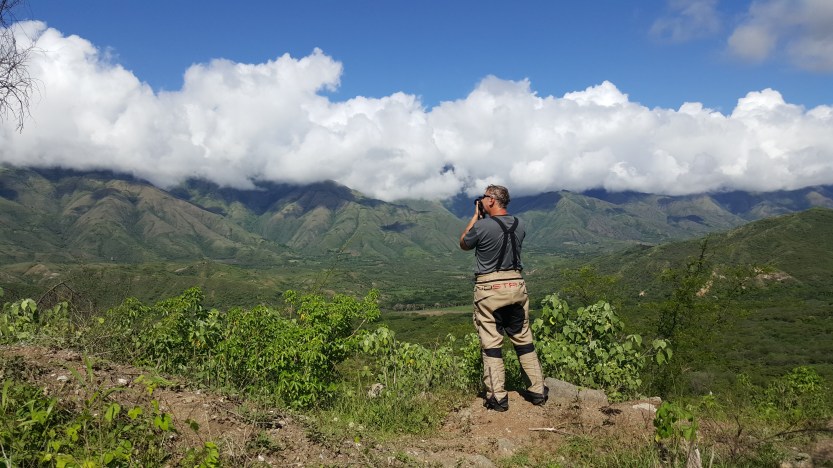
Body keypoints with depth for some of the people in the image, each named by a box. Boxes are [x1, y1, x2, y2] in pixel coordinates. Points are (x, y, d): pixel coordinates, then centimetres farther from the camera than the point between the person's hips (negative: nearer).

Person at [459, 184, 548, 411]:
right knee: (524, 340, 14)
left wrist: (476, 216, 7)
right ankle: (538, 390, 20)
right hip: (516, 285, 5)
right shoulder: (519, 224, 3)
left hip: (489, 288, -5)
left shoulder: (482, 226, -15)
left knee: (491, 343, 2)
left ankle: (497, 397, 5)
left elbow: (463, 244, 5)